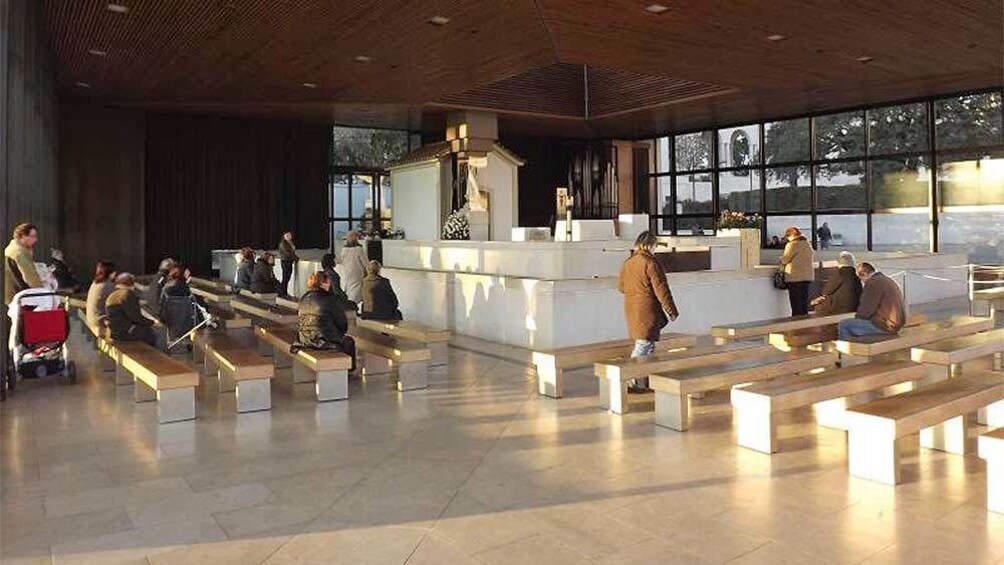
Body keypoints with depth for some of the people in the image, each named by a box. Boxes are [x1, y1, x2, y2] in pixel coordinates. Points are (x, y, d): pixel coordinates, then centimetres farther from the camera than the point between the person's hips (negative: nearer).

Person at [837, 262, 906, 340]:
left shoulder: (873, 283, -14)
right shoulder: (888, 280, 17)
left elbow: (865, 311, -16)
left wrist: (857, 315, 4)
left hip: (884, 326, -10)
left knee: (843, 325, -9)